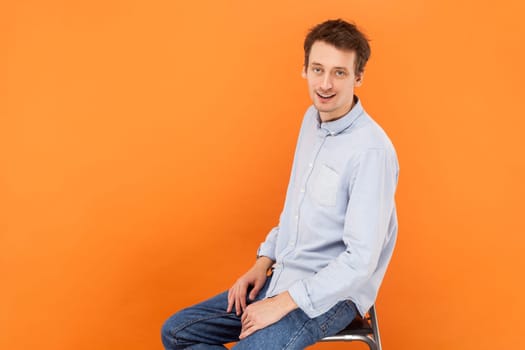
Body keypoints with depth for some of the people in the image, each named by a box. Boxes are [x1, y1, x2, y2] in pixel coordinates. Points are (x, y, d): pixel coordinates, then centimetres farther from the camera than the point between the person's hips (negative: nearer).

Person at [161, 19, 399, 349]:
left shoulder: (371, 150, -23)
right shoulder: (313, 118, 4)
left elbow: (361, 259, -24)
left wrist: (282, 303, -19)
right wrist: (263, 263, 7)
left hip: (333, 294, -8)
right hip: (285, 278, 8)